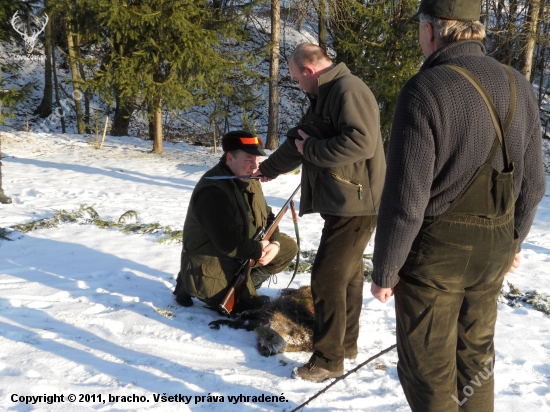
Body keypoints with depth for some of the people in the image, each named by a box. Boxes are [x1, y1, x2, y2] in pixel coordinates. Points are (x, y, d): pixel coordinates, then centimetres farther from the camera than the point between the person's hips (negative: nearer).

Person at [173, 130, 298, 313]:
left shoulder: (249, 179, 2)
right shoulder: (213, 191, -29)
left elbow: (267, 216, 11)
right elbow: (230, 245, -32)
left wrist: (274, 243, -9)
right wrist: (260, 249, -16)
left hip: (242, 255, 10)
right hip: (211, 266, -9)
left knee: (289, 247, 8)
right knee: (254, 305, -11)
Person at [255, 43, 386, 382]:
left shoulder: (348, 90, -15)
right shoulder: (324, 97, 19)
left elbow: (361, 142, -28)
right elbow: (298, 141, 29)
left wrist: (311, 149, -16)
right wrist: (268, 170, 37)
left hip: (354, 205, -11)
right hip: (342, 202, 11)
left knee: (327, 278, -7)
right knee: (347, 275, 18)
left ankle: (328, 359, 4)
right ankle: (346, 343, 31)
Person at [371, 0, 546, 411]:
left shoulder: (425, 90, -19)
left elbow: (405, 200, -20)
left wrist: (384, 271, -9)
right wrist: (514, 239, 23)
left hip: (434, 253, -6)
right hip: (491, 253, 7)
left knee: (428, 367, 9)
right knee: (475, 356, 22)